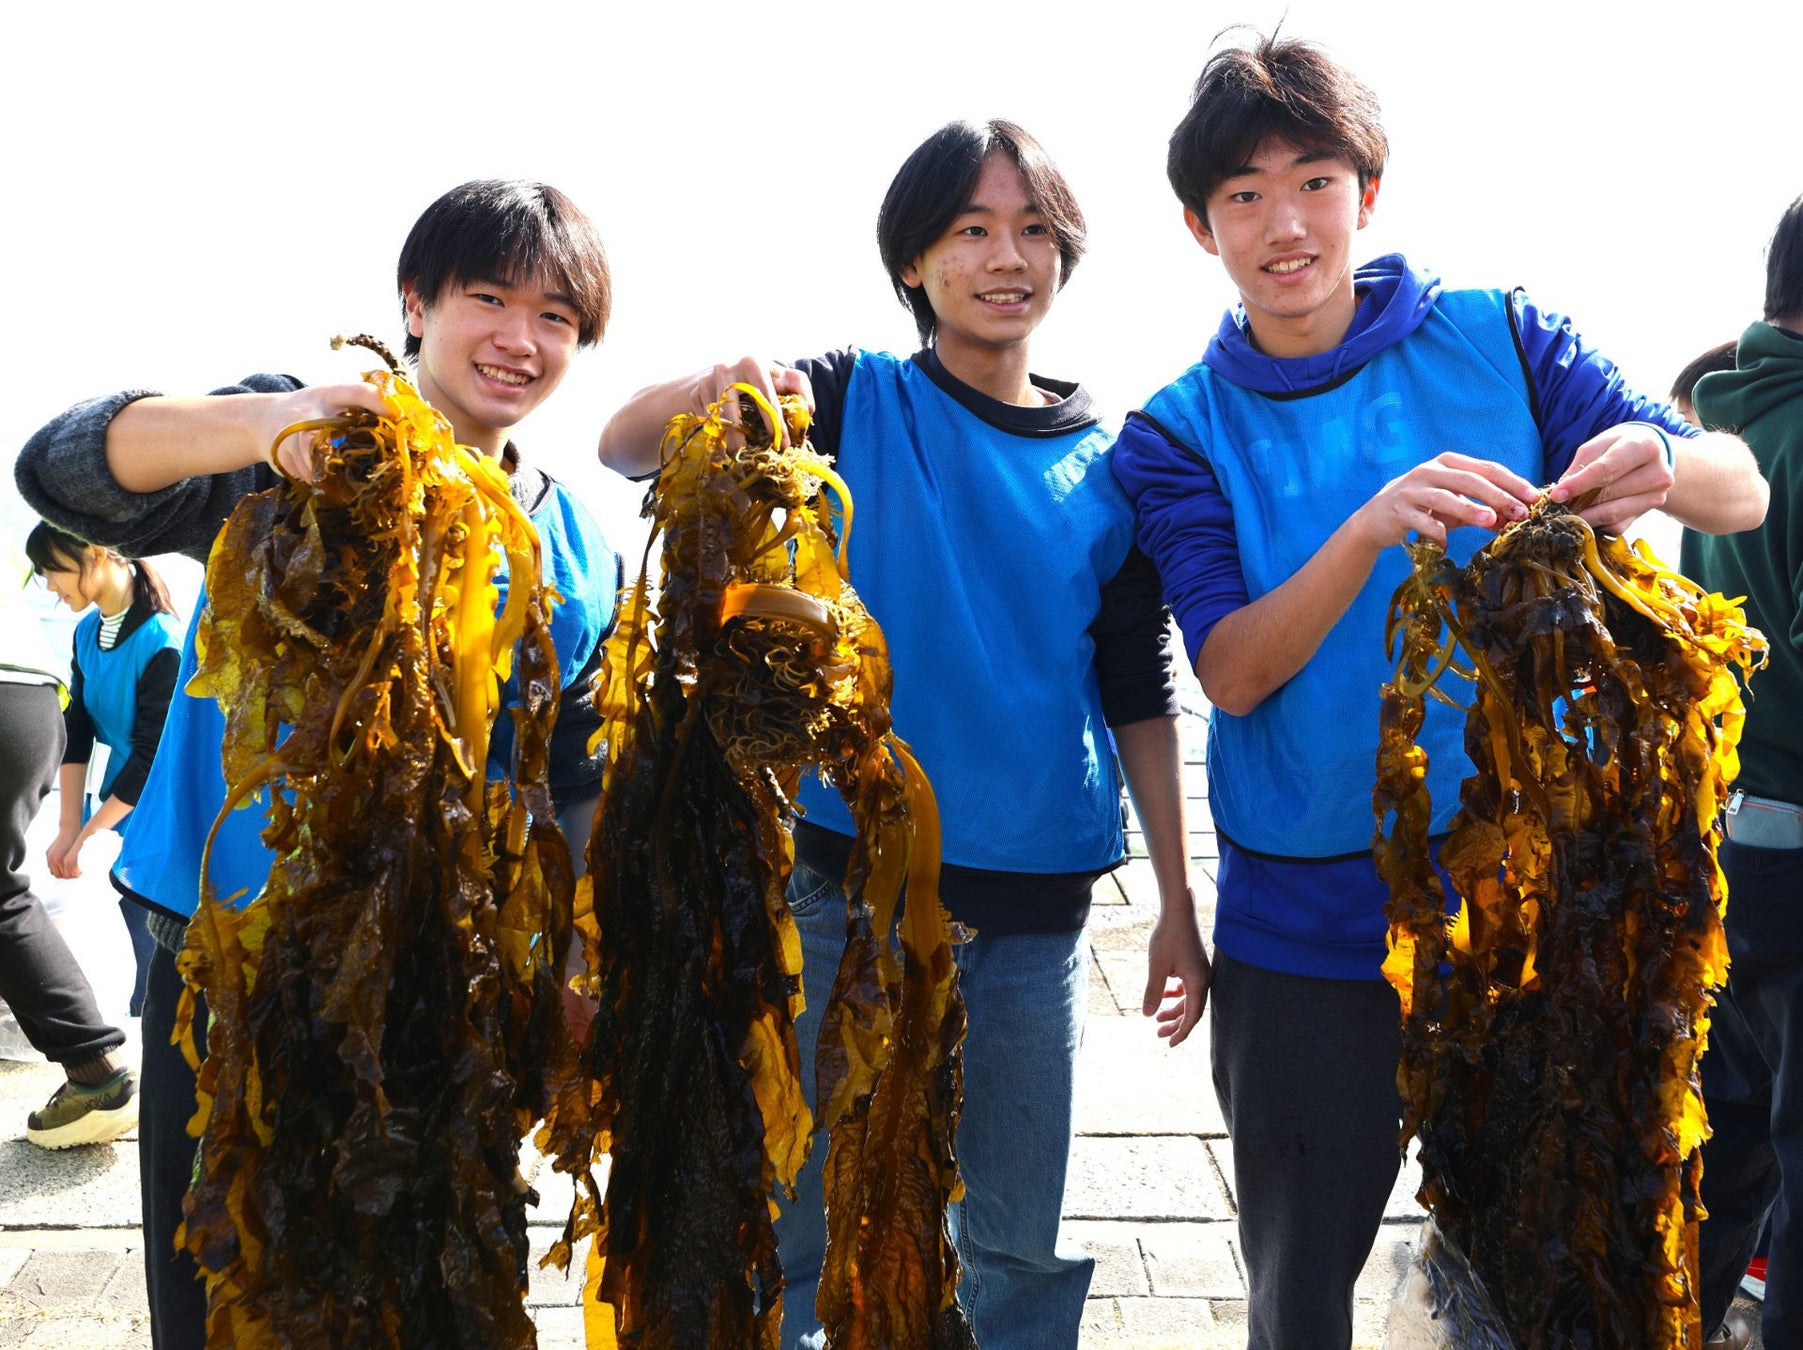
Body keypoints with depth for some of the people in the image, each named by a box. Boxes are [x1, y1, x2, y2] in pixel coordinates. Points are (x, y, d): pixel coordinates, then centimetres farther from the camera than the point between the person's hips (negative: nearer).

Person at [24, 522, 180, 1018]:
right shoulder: (86, 633, 7)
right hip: (116, 808, 7)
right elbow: (76, 731, 5)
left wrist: (87, 835, -12)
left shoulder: (161, 641, -18)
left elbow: (153, 755, -17)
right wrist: (68, 829, -3)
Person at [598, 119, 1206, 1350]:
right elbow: (622, 449, -11)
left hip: (1034, 909, 2)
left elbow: (1140, 692, 9)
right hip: (848, 883, -2)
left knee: (1016, 1242, 15)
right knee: (792, 1224, 9)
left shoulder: (1108, 461, 6)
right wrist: (708, 393, -33)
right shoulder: (856, 402, -1)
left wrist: (1178, 902, 8)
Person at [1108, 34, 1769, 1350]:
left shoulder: (1499, 340, 0)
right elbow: (1233, 672, -13)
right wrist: (1372, 528, -30)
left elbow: (1743, 490, -4)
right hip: (1307, 925, 0)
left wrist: (1658, 467, -27)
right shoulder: (1180, 434, -1)